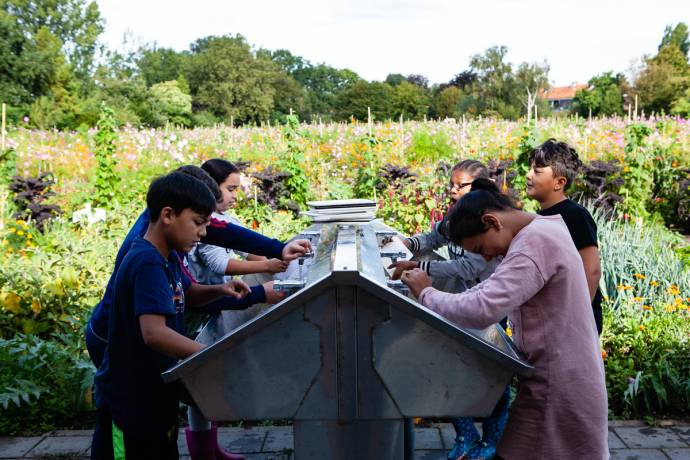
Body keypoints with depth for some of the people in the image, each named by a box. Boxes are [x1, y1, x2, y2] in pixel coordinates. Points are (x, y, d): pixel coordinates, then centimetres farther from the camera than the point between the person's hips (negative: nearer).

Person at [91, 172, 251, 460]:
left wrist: (220, 290, 3)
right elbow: (154, 333, -36)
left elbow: (186, 294, 23)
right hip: (129, 404, -9)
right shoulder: (148, 264, -25)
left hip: (156, 396, 9)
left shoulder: (167, 258, 5)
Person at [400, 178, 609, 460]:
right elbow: (498, 286, 19)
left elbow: (482, 310, -31)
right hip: (559, 377, 10)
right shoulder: (539, 231, 10)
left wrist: (426, 294, -17)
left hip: (559, 386, -10)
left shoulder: (536, 242, -22)